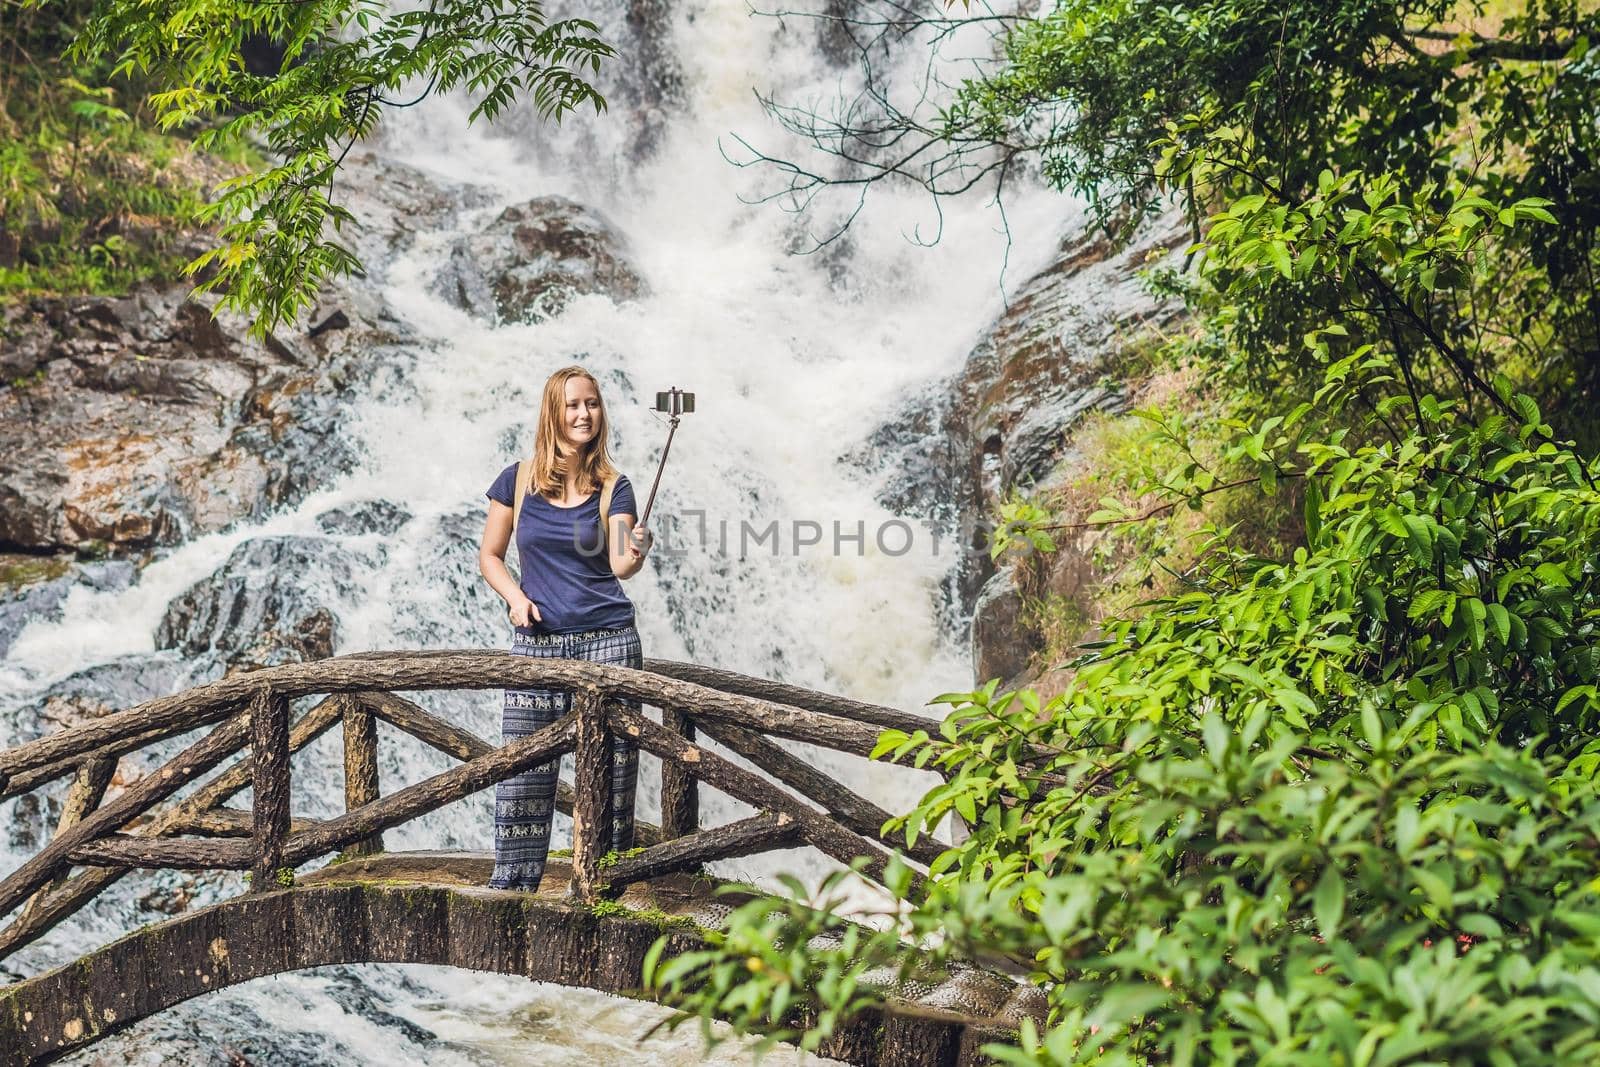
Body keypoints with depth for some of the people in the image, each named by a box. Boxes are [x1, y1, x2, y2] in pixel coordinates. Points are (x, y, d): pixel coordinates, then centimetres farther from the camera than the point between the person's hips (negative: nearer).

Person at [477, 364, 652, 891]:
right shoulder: (518, 479, 4)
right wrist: (514, 596, -6)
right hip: (535, 643, 1)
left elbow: (619, 564, -11)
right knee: (523, 775, 1)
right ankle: (510, 893, 14)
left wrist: (636, 552, -33)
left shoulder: (612, 487, 2)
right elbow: (489, 555, 12)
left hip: (607, 641, -1)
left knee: (609, 774, 0)